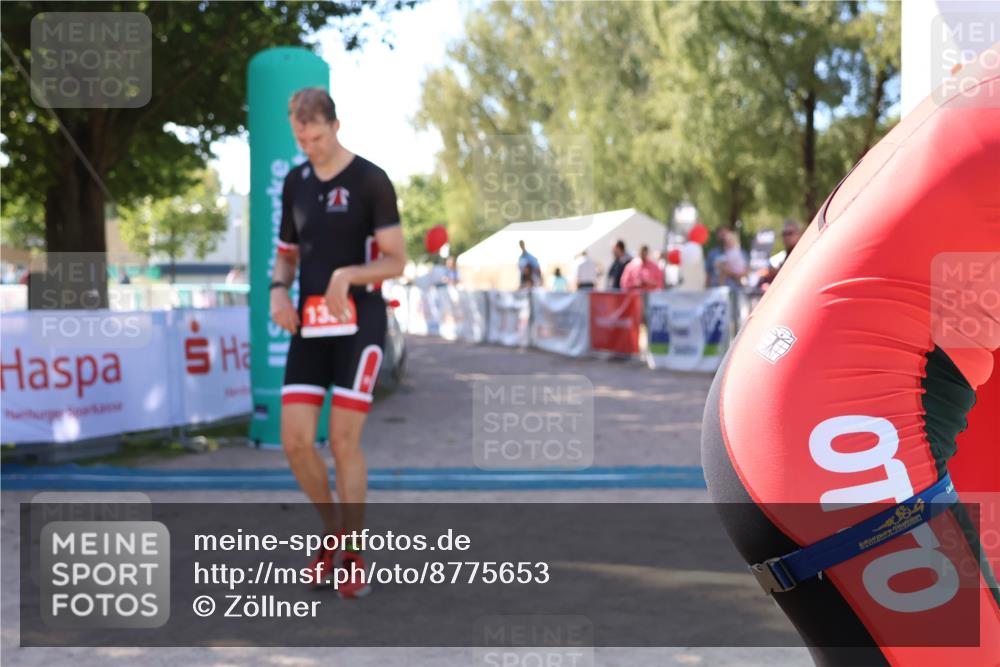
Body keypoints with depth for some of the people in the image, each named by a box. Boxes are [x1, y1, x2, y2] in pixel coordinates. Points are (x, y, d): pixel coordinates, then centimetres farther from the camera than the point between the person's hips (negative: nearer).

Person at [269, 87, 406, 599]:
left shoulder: (370, 181, -6)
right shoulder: (295, 181, 11)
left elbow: (396, 260, -8)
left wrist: (348, 274, -24)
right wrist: (279, 290, 0)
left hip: (358, 325, -5)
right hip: (309, 326, 5)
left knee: (344, 443, -6)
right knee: (294, 440, -3)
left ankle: (353, 556, 11)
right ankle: (333, 532, 21)